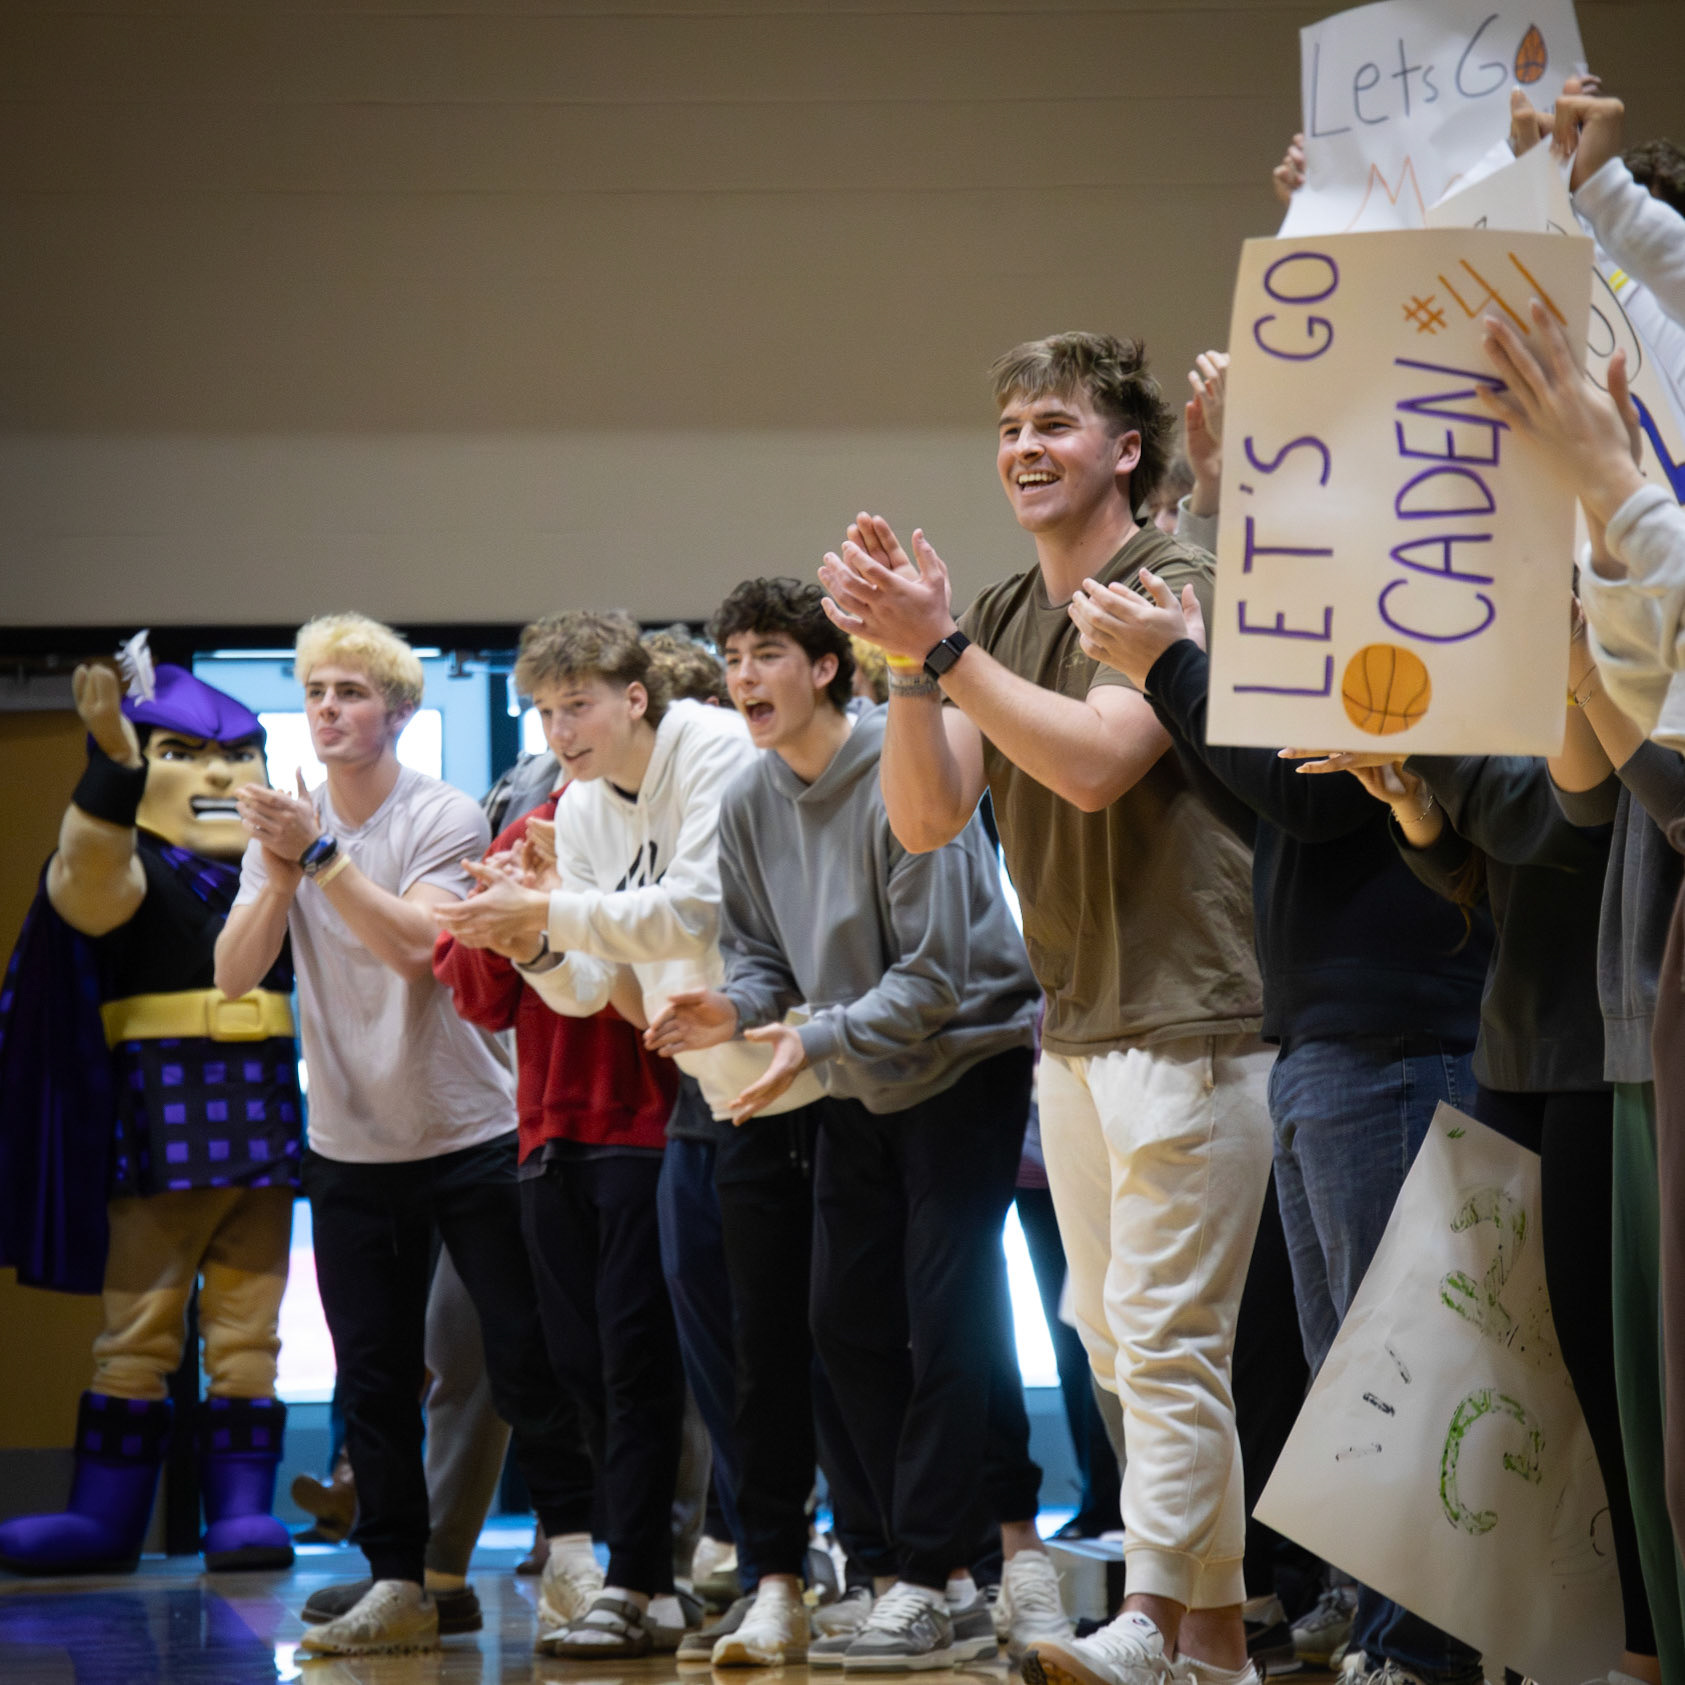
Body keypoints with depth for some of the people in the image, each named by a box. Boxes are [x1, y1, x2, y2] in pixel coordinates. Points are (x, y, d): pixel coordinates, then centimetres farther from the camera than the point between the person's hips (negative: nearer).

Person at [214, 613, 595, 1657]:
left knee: (527, 1364, -1)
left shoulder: (446, 819, -7)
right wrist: (280, 873, -17)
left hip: (470, 1132, -4)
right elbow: (235, 973, -3)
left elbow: (417, 945, -23)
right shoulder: (288, 826, 6)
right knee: (375, 1381, 6)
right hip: (350, 1146, 4)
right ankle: (398, 1588, 12)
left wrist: (321, 856, -25)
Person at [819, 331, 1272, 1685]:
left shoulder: (1178, 589, -10)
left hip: (1183, 1021, -8)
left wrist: (943, 647, -21)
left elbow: (1094, 761, -23)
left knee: (1164, 1340, -10)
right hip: (1075, 1026, 9)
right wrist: (911, 658, -10)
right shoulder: (1003, 620, 12)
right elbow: (928, 818, 4)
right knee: (1113, 1339, 11)